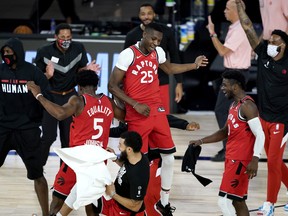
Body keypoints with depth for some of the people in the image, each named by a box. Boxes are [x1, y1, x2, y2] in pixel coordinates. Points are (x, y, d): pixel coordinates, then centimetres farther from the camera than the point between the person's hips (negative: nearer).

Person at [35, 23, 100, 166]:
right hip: (50, 96, -3)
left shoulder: (78, 49, -7)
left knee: (69, 136, 5)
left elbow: (79, 70, 6)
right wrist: (47, 75, -30)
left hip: (70, 96, 3)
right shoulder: (45, 52, -16)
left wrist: (87, 69, -17)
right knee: (49, 136, -7)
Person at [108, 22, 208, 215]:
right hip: (137, 115, -6)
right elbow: (113, 86, -12)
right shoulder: (128, 54, -14)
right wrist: (135, 105, -17)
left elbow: (169, 68, 30)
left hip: (157, 111, 6)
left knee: (169, 157, 6)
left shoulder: (158, 53, 6)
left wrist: (194, 65, 21)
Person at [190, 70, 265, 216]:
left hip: (240, 160, -10)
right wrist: (201, 141, 20)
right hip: (232, 158, 10)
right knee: (238, 201, 11)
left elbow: (260, 135, -21)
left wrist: (255, 160, -31)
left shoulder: (247, 106, -15)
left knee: (224, 201, -12)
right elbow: (225, 132, 26)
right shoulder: (234, 105, 15)